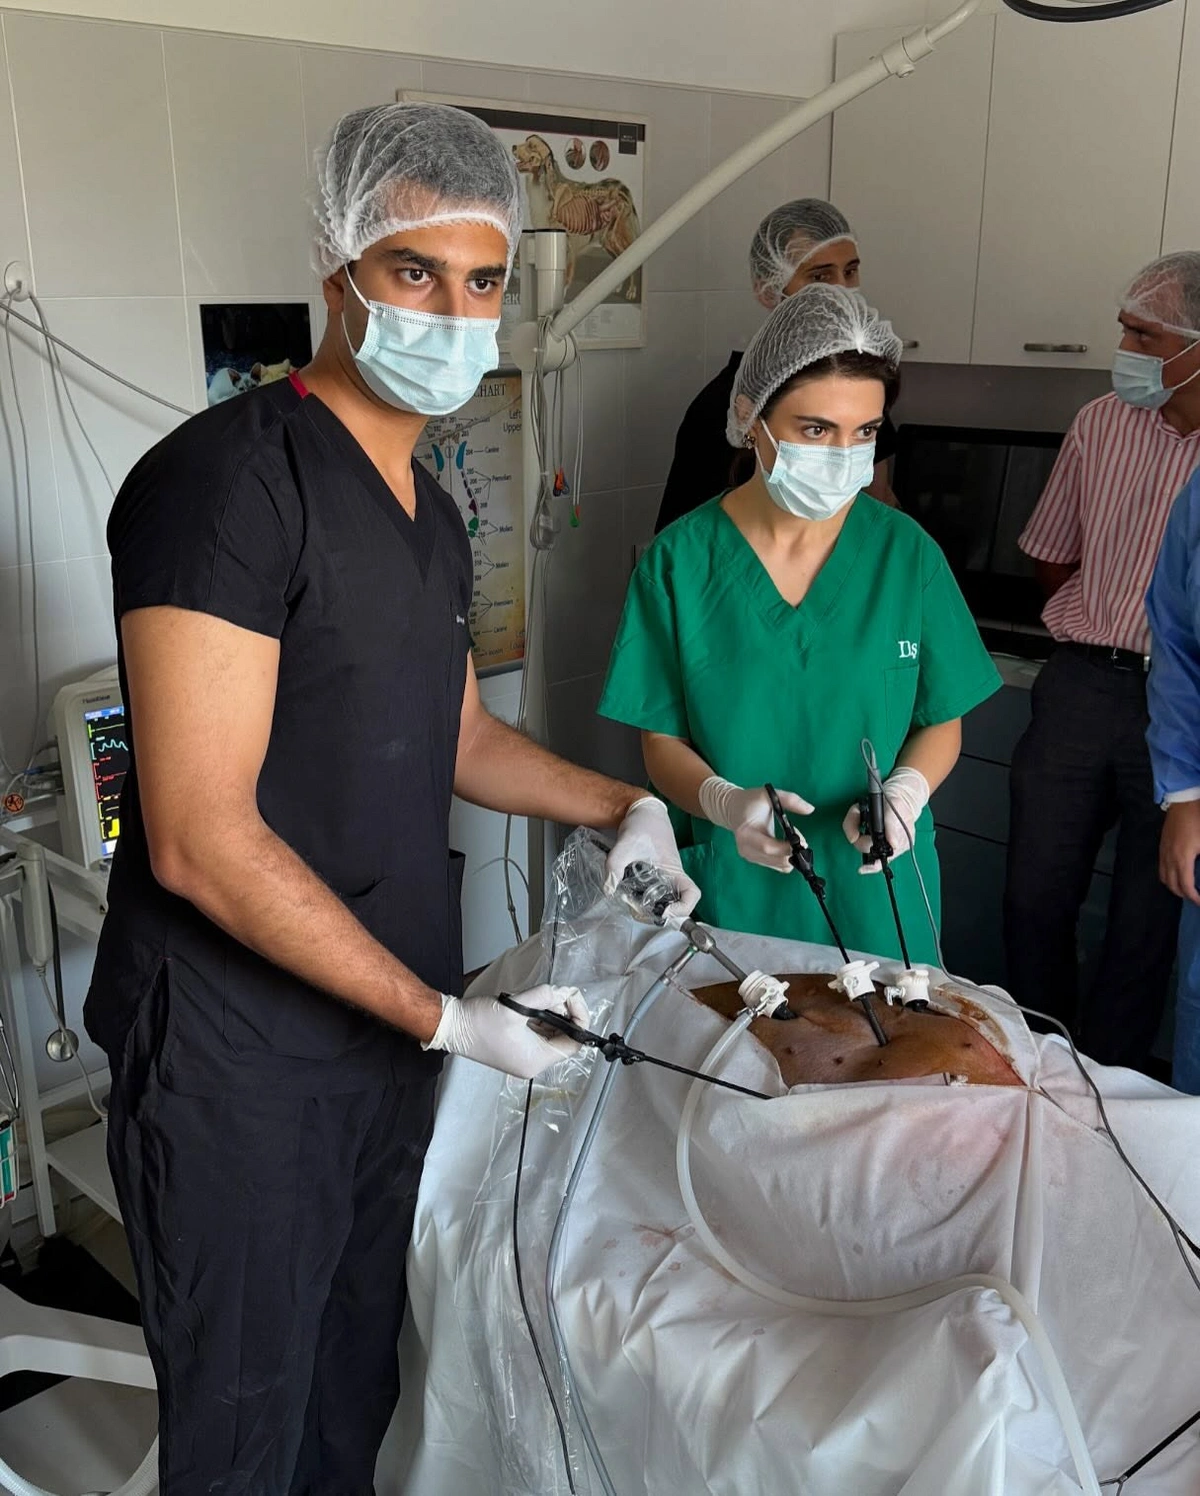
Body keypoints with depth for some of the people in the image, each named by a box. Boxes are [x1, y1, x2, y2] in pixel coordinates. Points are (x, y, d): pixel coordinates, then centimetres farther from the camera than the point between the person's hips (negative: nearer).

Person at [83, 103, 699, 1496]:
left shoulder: (430, 513, 9)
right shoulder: (229, 477, -20)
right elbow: (201, 840, -24)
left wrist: (623, 805, 7)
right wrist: (442, 1015, -18)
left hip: (389, 1030, 8)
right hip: (238, 1061, -7)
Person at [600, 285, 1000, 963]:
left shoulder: (906, 554, -5)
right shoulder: (680, 560, -8)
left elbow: (943, 723, 3)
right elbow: (662, 739, -4)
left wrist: (906, 791, -17)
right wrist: (725, 802, -24)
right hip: (730, 892, -1)